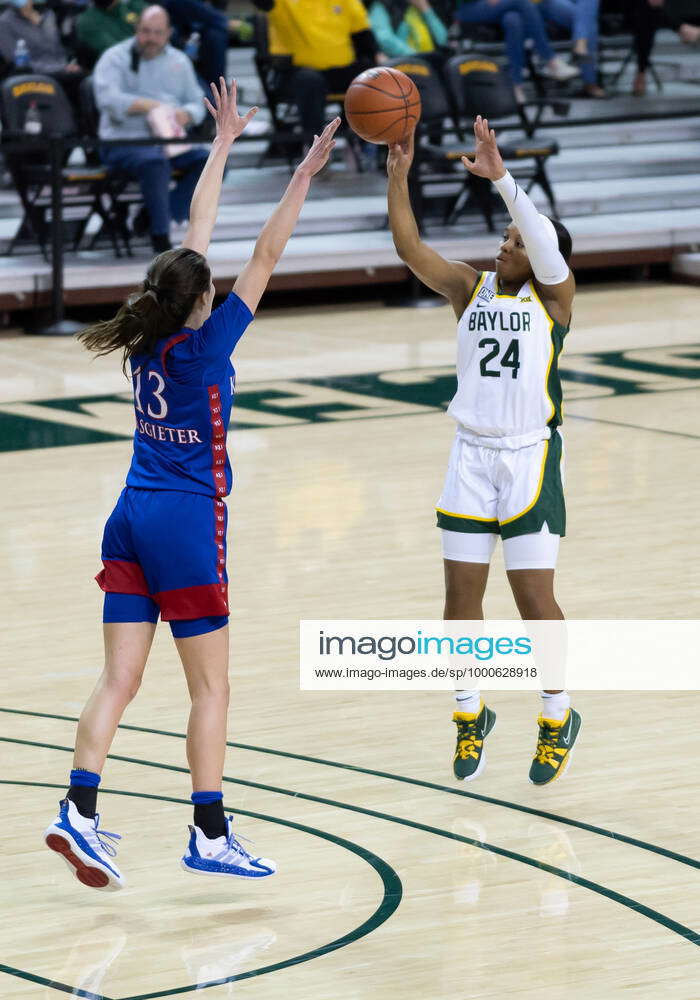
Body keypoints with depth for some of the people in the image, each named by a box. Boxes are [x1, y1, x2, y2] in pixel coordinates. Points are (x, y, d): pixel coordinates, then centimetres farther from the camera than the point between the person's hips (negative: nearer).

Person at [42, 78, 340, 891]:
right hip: (187, 524, -7)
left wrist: (224, 143, 23)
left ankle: (77, 812, -10)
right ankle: (209, 837, 5)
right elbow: (265, 258, -13)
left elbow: (196, 233, 14)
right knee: (210, 688, 3)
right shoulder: (204, 345, -12)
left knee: (119, 680, 3)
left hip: (131, 519, 7)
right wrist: (303, 178, -10)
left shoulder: (148, 340, 4)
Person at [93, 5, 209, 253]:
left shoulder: (178, 61, 19)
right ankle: (160, 239, -30)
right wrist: (148, 105, -23)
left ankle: (154, 217, -15)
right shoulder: (115, 58, 3)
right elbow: (108, 99, -15)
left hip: (169, 140, 5)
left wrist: (186, 114, -9)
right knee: (156, 162, -38)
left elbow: (198, 103, 16)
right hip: (124, 141, -5)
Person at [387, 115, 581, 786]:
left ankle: (558, 719, 16)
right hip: (470, 456, 4)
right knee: (461, 595, 5)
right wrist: (398, 176, -18)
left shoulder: (553, 297, -4)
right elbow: (410, 249, -6)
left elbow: (545, 247, -25)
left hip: (530, 460, -4)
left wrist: (500, 178, -35)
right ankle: (470, 713, 23)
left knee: (535, 600, -2)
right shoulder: (470, 289, 6)